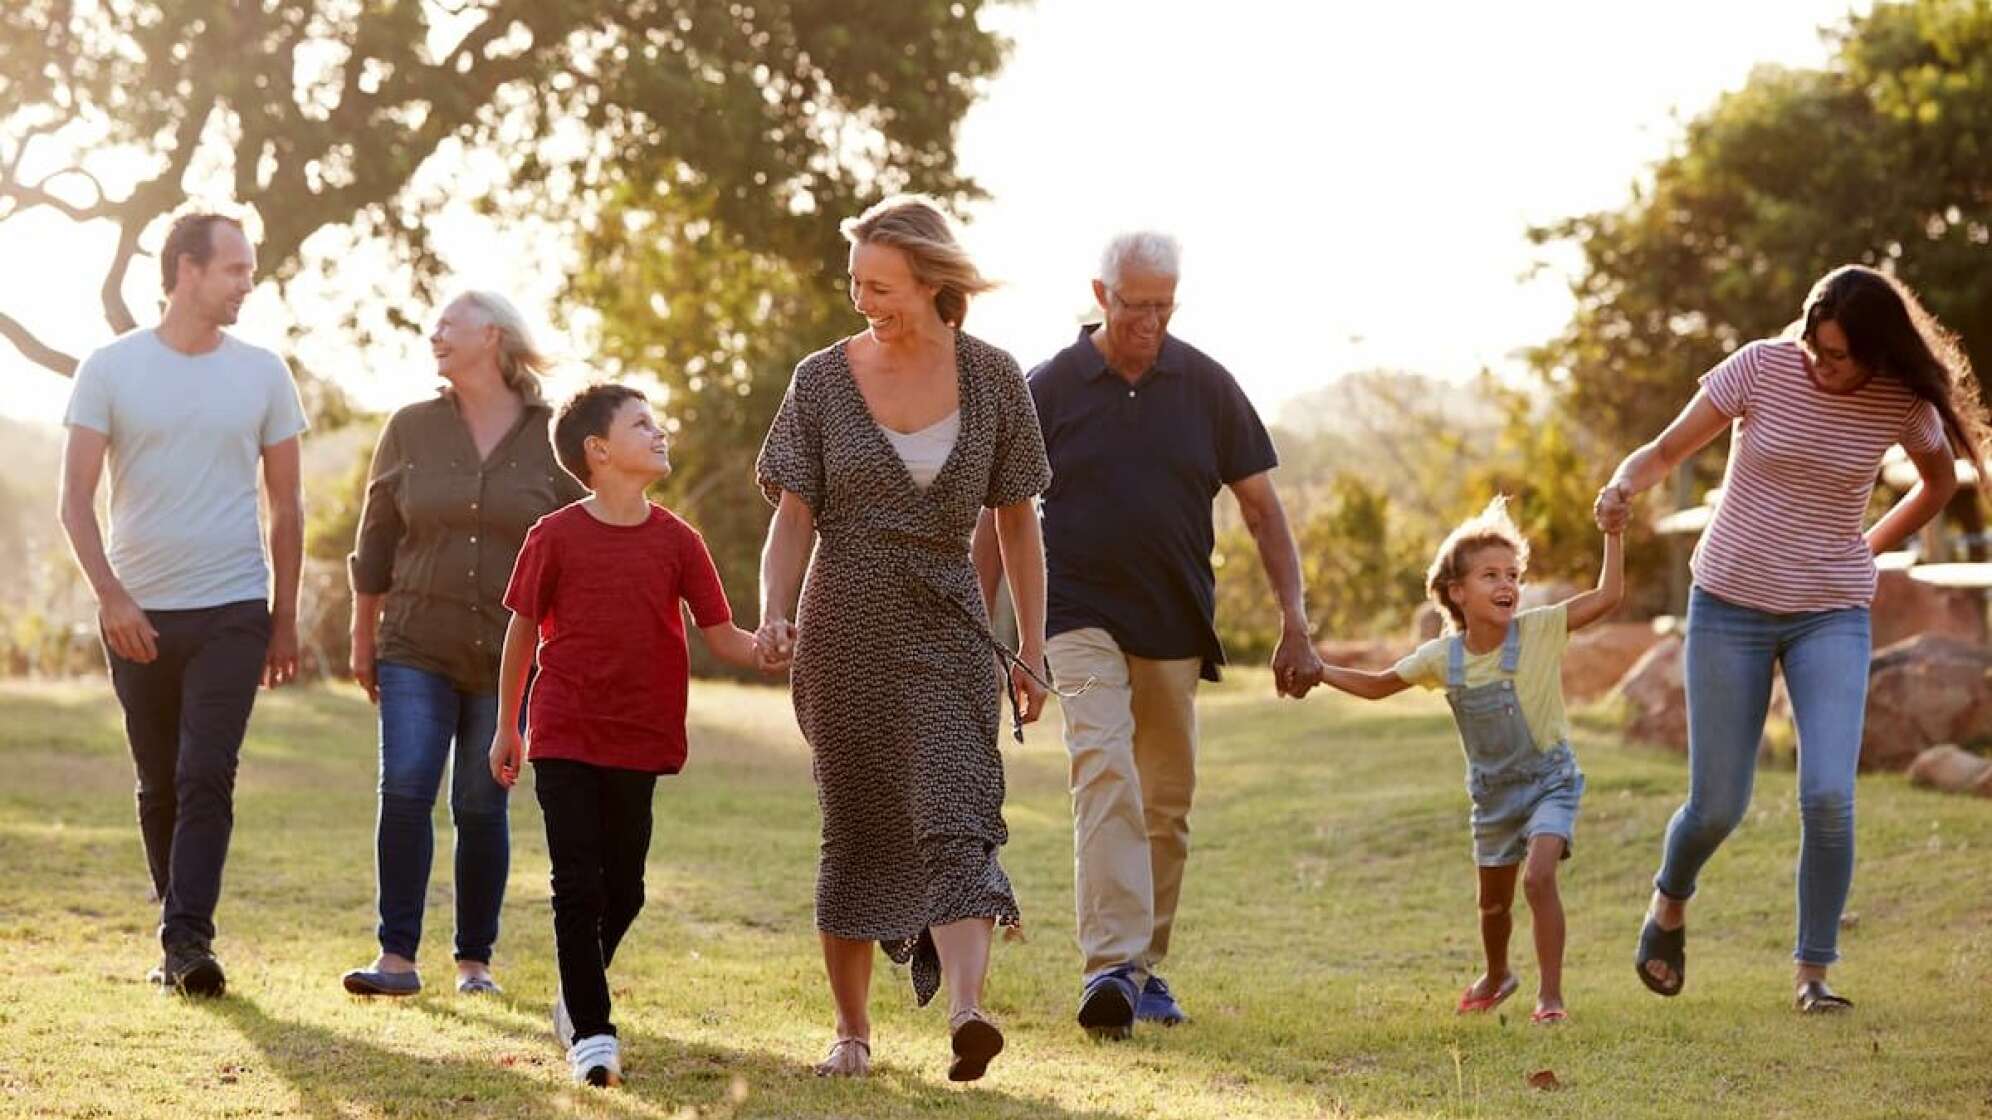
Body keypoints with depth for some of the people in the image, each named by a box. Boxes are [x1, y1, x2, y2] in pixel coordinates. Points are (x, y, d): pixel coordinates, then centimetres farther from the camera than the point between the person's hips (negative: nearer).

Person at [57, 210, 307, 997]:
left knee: (207, 779, -11)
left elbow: (286, 505, 10)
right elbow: (76, 498, -2)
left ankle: (188, 940, -12)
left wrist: (286, 621, 7)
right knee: (159, 787, 8)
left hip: (232, 612, 0)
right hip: (138, 614, 0)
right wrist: (110, 596, -15)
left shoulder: (262, 374, 5)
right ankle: (179, 939, 19)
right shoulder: (111, 370, 0)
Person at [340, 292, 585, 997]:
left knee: (483, 808, 3)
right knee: (404, 792, -11)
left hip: (509, 656, -1)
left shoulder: (555, 439, 1)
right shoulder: (411, 430, 5)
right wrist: (363, 640, 12)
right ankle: (398, 957, -8)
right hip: (417, 650, 1)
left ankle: (475, 961, 14)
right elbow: (375, 542, 11)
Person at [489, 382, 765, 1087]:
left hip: (639, 741, 3)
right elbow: (523, 631, 5)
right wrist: (505, 728, 9)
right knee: (579, 886, -6)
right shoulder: (555, 537, -5)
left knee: (623, 889, 10)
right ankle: (591, 1032, -1)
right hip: (564, 738, -3)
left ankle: (577, 997, 33)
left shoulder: (676, 541, 1)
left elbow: (723, 637, 3)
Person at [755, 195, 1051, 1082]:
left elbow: (1017, 521, 6)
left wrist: (1032, 649, 4)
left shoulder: (991, 379, 1)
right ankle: (850, 1031, 17)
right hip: (847, 633, 1)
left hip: (948, 632, 0)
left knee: (955, 819, -16)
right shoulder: (824, 380, 0)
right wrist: (774, 614, -19)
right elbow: (792, 517, -2)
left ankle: (966, 1012, -31)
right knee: (856, 832, 6)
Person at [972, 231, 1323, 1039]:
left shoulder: (1206, 387, 3)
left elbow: (1260, 507, 6)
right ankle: (1109, 966, -30)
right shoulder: (1047, 390, -2)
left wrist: (1295, 624, -2)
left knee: (1167, 805, 9)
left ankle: (1148, 966, 23)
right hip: (1081, 617, -3)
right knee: (1105, 774, -21)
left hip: (1176, 629, 3)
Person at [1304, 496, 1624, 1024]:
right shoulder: (1442, 657, -8)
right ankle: (1496, 975, 48)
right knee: (1493, 901, 17)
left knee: (1539, 876, -26)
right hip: (1492, 792, 4)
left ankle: (1550, 993, -16)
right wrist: (1317, 671, -3)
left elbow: (1607, 597, -22)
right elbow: (1377, 686, 5)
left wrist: (1613, 537, -31)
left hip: (1549, 781, -4)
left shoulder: (1540, 631, -17)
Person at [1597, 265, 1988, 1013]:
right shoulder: (1760, 368, -13)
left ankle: (1813, 973, -1)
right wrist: (1626, 483, -28)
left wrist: (1871, 549, 8)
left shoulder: (1903, 403, -7)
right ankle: (1669, 904, 37)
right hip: (1731, 605, -1)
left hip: (1832, 614, 1)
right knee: (1717, 807, 3)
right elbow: (1668, 451, -6)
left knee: (1828, 796, -17)